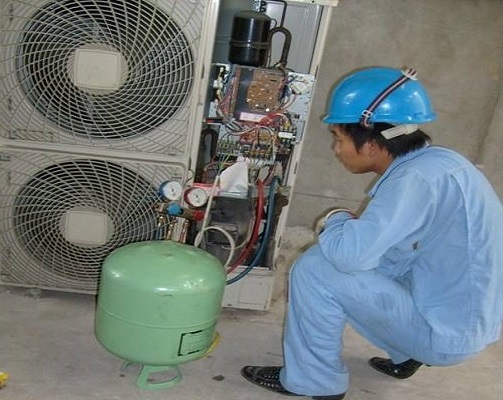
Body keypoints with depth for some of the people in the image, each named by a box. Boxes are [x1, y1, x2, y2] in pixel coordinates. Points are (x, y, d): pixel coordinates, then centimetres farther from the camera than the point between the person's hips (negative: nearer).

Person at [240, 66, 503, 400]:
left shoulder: (418, 177, -25)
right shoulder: (433, 161, 3)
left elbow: (350, 252, -31)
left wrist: (336, 220, -10)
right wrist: (347, 226, 1)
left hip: (447, 332, -9)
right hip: (466, 317, 9)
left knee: (314, 271, -14)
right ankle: (406, 354, 24)